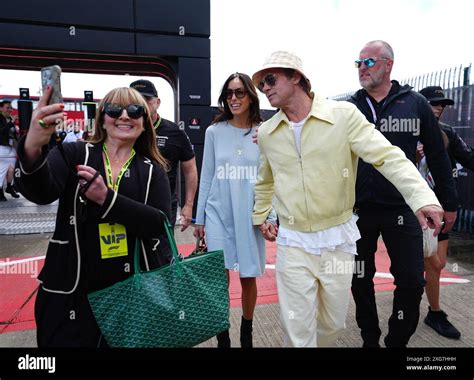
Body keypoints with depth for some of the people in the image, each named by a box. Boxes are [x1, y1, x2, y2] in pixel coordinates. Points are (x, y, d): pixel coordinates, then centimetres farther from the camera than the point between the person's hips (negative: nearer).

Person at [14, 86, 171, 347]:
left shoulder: (153, 170, 2)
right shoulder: (73, 154, -2)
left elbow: (160, 224, -12)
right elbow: (40, 192, -21)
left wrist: (106, 198, -22)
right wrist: (32, 148, -42)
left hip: (133, 289, 2)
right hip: (72, 290, -1)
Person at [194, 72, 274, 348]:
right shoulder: (215, 131, 3)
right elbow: (206, 178, 5)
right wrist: (200, 218, 6)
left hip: (251, 216, 0)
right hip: (218, 214, 0)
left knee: (249, 278, 10)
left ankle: (247, 335, 34)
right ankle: (222, 337, 23)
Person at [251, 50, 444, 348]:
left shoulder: (343, 115, -10)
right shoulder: (266, 133, 3)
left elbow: (388, 156, -17)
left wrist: (422, 197, -29)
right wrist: (260, 216, 22)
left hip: (338, 239, -1)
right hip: (293, 242, 2)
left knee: (333, 323, 18)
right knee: (298, 330, 5)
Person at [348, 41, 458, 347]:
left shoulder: (415, 103, 0)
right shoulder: (348, 108, 2)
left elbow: (438, 156, 4)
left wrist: (449, 203, 6)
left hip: (402, 209, -1)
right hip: (358, 209, 1)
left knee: (412, 282, 3)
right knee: (361, 281, 12)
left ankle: (397, 341, 27)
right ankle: (370, 339, 34)